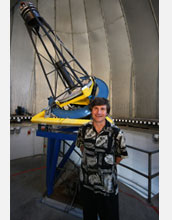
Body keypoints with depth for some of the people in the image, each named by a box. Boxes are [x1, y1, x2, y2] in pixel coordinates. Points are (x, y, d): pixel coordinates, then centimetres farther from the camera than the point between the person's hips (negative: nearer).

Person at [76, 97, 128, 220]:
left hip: (107, 183, -2)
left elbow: (121, 155, -5)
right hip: (86, 181, 3)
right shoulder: (84, 129, -8)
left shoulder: (116, 132, -18)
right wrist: (89, 160, 6)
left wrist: (109, 165, 0)